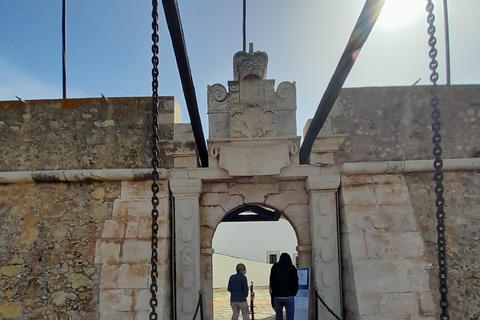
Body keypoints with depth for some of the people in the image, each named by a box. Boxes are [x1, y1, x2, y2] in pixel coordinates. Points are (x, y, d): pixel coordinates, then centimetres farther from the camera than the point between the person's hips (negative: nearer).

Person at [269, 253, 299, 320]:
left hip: (277, 297, 3)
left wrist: (273, 293, 13)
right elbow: (295, 282, -1)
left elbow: (271, 282, 7)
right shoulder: (292, 268, -3)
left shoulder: (274, 267, 4)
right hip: (289, 297, -2)